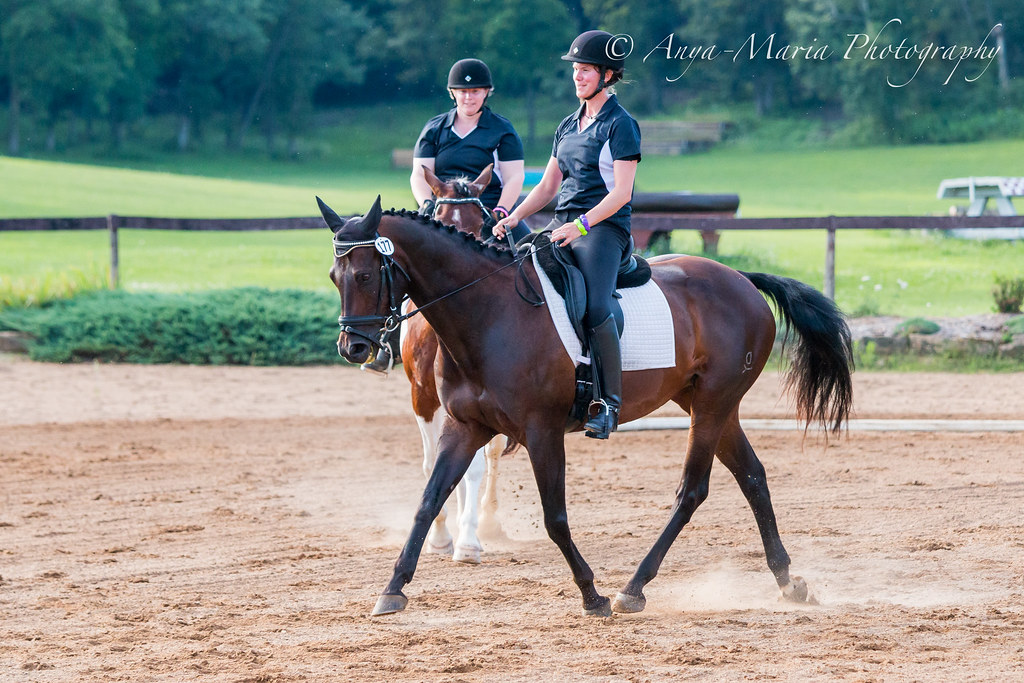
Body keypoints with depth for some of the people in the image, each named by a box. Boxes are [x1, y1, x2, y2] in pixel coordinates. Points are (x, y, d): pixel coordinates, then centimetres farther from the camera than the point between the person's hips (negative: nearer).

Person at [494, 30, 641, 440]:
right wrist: (513, 219, 5)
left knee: (595, 305, -30)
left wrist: (580, 225, -22)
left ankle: (610, 402, -22)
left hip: (604, 228, -8)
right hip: (564, 227, 8)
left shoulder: (621, 125, -3)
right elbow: (548, 186, 21)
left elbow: (621, 193, -11)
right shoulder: (569, 127, 20)